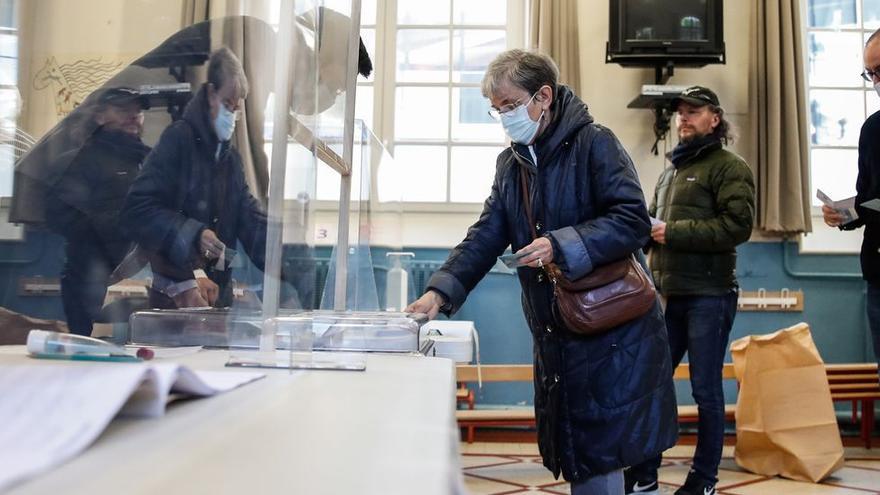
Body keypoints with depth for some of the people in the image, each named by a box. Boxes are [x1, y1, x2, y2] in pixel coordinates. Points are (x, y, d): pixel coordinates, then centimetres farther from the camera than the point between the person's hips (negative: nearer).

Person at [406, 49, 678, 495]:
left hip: (612, 328, -6)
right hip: (554, 335, 6)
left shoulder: (594, 144, -9)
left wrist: (561, 245, -28)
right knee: (576, 456, 13)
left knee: (605, 454, 0)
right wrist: (442, 290, -9)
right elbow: (485, 236, 5)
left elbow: (634, 221, -17)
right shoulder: (510, 164, 11)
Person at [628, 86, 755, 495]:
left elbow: (738, 225, -17)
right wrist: (648, 230, 2)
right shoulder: (671, 170, 21)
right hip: (669, 295, 7)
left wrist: (673, 232, -17)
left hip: (709, 296, -7)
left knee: (705, 389, 2)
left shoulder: (729, 167, -3)